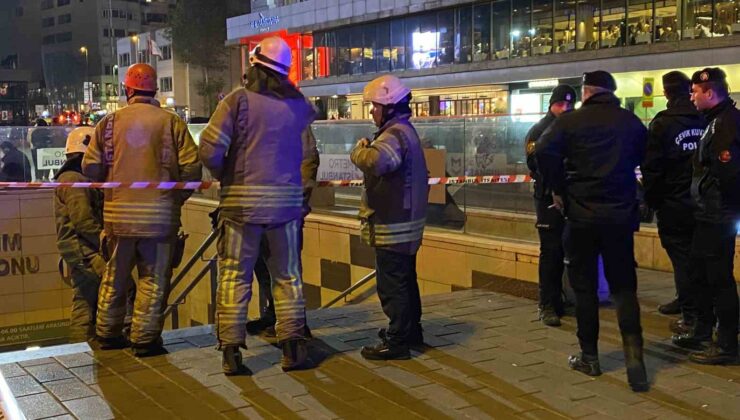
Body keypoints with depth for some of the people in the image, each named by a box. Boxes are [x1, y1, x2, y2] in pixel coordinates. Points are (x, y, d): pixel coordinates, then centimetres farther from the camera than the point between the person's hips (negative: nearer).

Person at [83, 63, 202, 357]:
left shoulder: (110, 121, 2)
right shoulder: (171, 122, -4)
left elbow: (91, 167, 0)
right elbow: (191, 167, -9)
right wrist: (177, 197, 7)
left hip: (118, 213, 3)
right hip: (159, 213, -3)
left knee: (115, 277, 17)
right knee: (154, 280, 6)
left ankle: (108, 334, 27)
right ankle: (145, 339, 7)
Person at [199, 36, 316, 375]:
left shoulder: (239, 100, -8)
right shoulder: (297, 104, 0)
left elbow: (209, 150, -13)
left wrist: (222, 175, 5)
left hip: (242, 201, -2)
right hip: (287, 201, 2)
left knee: (234, 277, 6)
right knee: (288, 277, 12)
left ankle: (231, 352, 7)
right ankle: (293, 348, 13)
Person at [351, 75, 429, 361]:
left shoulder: (395, 135, -19)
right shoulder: (405, 131, 16)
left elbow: (374, 162, -38)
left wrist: (359, 150, -20)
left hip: (392, 225, -11)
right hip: (406, 220, 11)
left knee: (392, 285, -5)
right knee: (405, 280, 20)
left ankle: (396, 342, 1)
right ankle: (410, 330, 32)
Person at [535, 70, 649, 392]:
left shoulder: (570, 121, -7)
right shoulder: (631, 122, 3)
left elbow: (544, 152, -20)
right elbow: (645, 158, 12)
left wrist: (558, 190, -9)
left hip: (581, 213, -2)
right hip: (621, 214, 2)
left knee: (584, 285, 9)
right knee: (624, 285, 8)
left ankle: (589, 357, 15)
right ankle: (633, 355, -6)